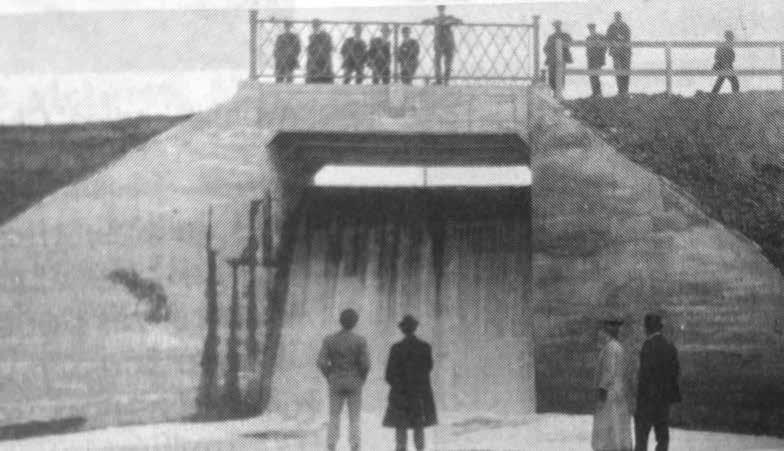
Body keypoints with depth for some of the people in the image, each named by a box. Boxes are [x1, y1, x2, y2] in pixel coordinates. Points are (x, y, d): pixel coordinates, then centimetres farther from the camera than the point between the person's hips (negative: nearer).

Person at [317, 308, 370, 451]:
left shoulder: (329, 340, -4)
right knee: (354, 421, 6)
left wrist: (330, 379, 7)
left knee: (334, 419, 10)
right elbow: (365, 364, -13)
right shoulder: (360, 341, -9)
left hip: (336, 385, 1)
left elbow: (321, 362, -9)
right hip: (354, 383, -1)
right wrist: (362, 380, 6)